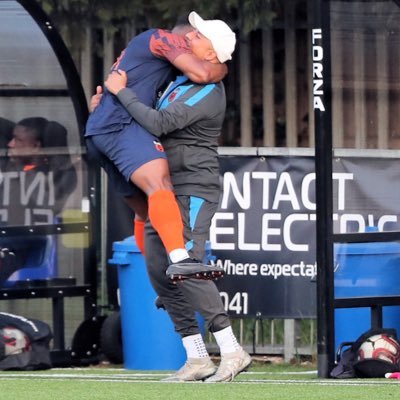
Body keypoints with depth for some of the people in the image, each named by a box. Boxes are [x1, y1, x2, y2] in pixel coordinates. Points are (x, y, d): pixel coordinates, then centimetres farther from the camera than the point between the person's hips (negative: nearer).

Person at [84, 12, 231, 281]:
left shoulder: (142, 44, 36)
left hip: (97, 132, 11)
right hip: (121, 124, -11)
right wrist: (222, 68, 9)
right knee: (160, 186, -29)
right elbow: (201, 73, -9)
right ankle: (180, 258, -49)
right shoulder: (164, 39, 5)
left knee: (146, 210, 15)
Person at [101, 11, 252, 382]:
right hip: (166, 189, 10)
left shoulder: (207, 92, -18)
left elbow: (159, 124, -25)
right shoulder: (182, 77, 12)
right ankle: (196, 359, 4)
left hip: (194, 188, -10)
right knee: (159, 270, 3)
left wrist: (122, 91, -15)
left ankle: (232, 351, -17)